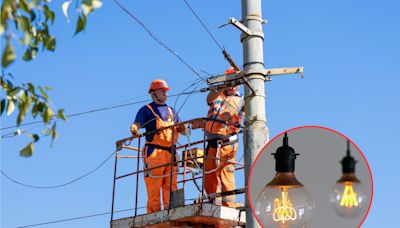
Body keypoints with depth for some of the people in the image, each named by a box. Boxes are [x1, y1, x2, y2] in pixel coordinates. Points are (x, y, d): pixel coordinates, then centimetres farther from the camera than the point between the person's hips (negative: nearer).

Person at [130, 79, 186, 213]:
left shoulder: (171, 112, 25)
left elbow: (183, 131, 22)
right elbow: (137, 124, -4)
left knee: (171, 186, -1)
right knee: (154, 187, -9)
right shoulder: (146, 110, 11)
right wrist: (134, 130, -28)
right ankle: (153, 215, -8)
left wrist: (183, 128, -2)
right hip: (154, 152, -5)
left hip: (171, 153, 5)